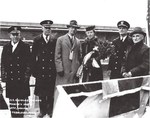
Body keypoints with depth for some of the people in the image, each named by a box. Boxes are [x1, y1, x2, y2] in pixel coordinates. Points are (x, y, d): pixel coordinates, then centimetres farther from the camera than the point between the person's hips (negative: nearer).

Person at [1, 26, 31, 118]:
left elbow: (29, 63, -2)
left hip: (22, 80, -3)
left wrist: (26, 76, -9)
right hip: (10, 79, 3)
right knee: (12, 100, 6)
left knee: (22, 99, -3)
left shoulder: (25, 47, 3)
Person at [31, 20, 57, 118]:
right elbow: (34, 56, 4)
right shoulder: (37, 40, 5)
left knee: (51, 91, 3)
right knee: (41, 92, 5)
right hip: (41, 70, 1)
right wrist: (34, 69, -1)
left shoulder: (55, 40, 3)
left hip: (52, 70, 0)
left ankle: (50, 110, 15)